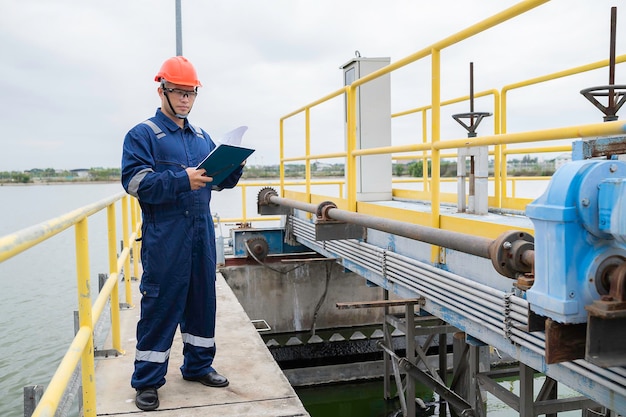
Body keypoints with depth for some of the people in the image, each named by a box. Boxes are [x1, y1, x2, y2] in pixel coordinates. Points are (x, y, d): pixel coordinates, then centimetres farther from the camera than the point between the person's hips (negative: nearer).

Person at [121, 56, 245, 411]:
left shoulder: (202, 137, 16)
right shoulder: (143, 134, -2)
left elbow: (220, 181, 18)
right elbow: (135, 181, -15)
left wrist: (235, 167, -4)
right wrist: (182, 180, -26)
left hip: (202, 231, 6)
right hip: (164, 235, -6)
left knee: (202, 298, 12)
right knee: (161, 304, -1)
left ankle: (199, 365, 28)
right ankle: (147, 380, 13)